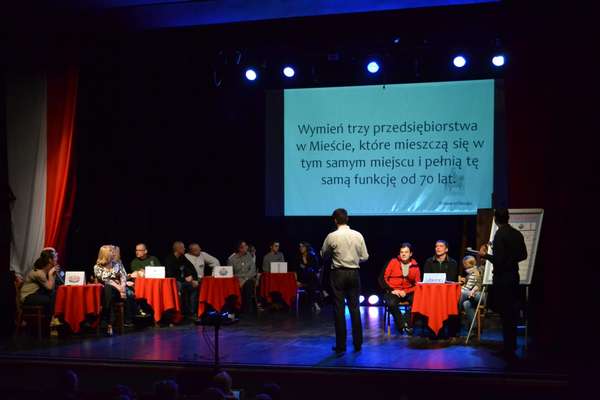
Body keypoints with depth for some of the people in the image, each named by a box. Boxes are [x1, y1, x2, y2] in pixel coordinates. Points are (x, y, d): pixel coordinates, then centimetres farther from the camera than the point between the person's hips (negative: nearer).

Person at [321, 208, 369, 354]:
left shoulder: (332, 237, -9)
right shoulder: (358, 235, -2)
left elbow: (323, 254, 5)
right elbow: (365, 257, 2)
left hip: (338, 274, -2)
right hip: (354, 273, 2)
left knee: (339, 309, 2)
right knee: (354, 307, 10)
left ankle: (341, 346, 4)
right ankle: (357, 344, 14)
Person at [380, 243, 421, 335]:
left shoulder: (415, 266, 6)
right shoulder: (393, 262, 2)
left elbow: (417, 284, 7)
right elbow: (384, 278, 2)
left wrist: (406, 292, -8)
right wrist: (391, 290, -9)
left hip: (407, 292, 2)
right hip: (393, 291, -2)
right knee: (391, 303, -34)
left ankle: (407, 323, -10)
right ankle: (402, 324, -11)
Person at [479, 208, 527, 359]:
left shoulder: (499, 235, -16)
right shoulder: (517, 234, 5)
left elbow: (498, 260, -19)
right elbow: (523, 255, 13)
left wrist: (485, 255, -5)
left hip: (501, 278, -7)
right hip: (514, 276, 7)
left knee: (505, 314, -2)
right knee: (512, 312, 14)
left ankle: (509, 349, 1)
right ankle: (511, 347, 22)